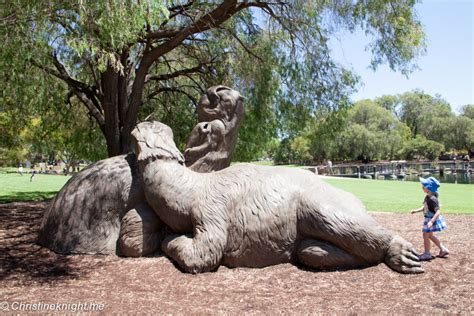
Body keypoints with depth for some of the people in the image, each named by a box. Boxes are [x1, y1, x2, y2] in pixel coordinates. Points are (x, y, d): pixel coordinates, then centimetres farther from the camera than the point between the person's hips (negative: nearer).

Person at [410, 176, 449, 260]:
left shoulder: (432, 199, -27)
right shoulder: (427, 197, 2)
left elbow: (438, 212, -30)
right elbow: (424, 207, 16)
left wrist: (431, 221, -35)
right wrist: (416, 210, 4)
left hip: (432, 219, -10)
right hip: (428, 219, 10)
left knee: (426, 235, 2)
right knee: (430, 235, 22)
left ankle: (427, 254, 17)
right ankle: (443, 250, 33)